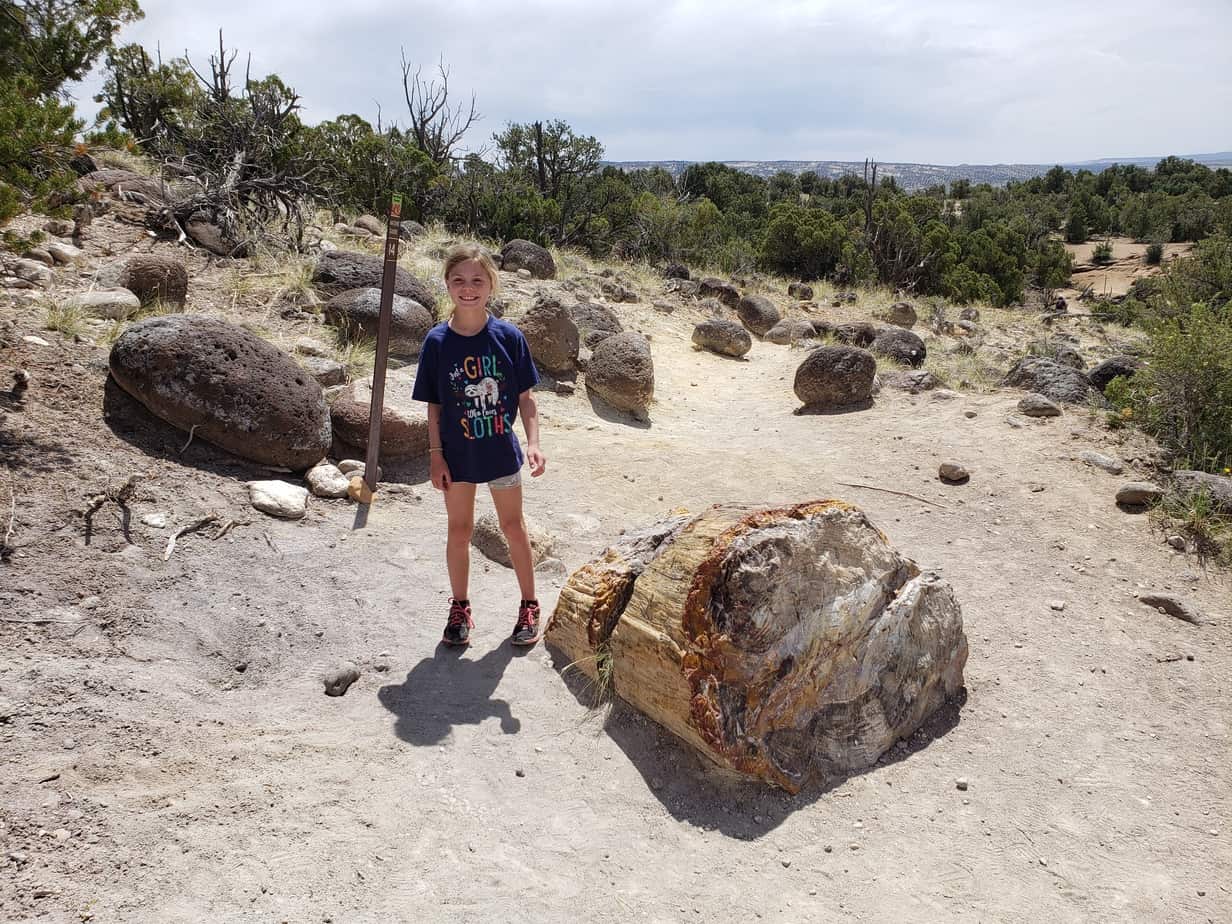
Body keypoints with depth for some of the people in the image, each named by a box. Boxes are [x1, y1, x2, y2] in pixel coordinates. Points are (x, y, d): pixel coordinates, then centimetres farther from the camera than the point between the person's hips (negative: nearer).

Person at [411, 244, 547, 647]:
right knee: (459, 531, 13)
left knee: (514, 528, 13)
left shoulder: (508, 336, -10)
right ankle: (460, 607, 32)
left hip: (501, 451, 0)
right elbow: (434, 405, -3)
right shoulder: (437, 341, -8)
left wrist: (533, 443, -13)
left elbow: (525, 396, -4)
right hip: (457, 455, 1)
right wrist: (436, 455, -5)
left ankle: (529, 605, 30)